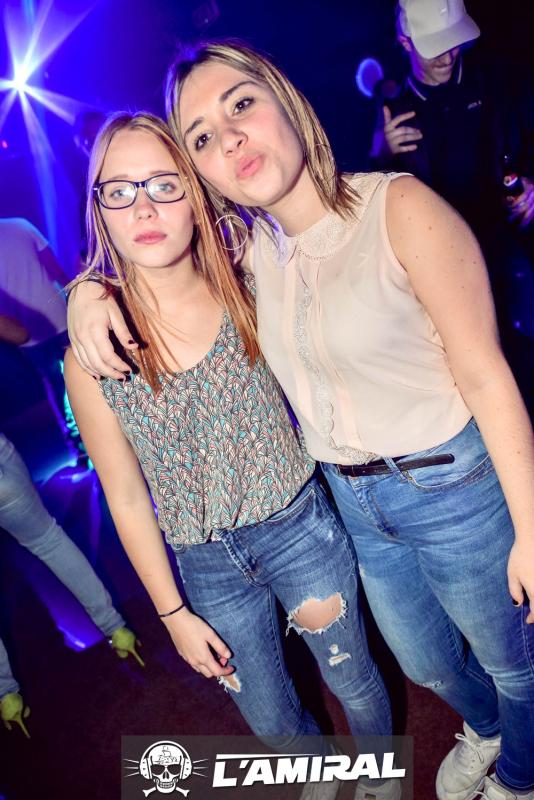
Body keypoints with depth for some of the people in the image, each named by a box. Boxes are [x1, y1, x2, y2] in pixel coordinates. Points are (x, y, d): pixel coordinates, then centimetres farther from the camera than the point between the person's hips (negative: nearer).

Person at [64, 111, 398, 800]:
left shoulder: (249, 294, -13)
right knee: (274, 722, 22)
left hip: (298, 529, 0)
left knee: (355, 684, 21)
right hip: (203, 568, 1)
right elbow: (126, 497, -6)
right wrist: (173, 613, -1)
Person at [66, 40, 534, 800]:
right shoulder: (252, 249, -5)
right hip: (356, 503, 5)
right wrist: (88, 287, -13)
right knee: (427, 664, 28)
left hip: (454, 487, -5)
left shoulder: (399, 208, -21)